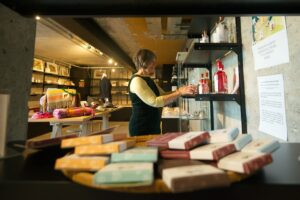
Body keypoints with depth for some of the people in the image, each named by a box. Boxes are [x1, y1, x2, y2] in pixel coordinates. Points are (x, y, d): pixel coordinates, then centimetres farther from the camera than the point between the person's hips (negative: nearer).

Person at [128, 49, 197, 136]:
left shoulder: (148, 79, 13)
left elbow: (163, 95, 13)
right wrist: (179, 92, -25)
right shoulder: (137, 80, -18)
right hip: (142, 128, -9)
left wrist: (179, 90, -2)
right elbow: (155, 102, -27)